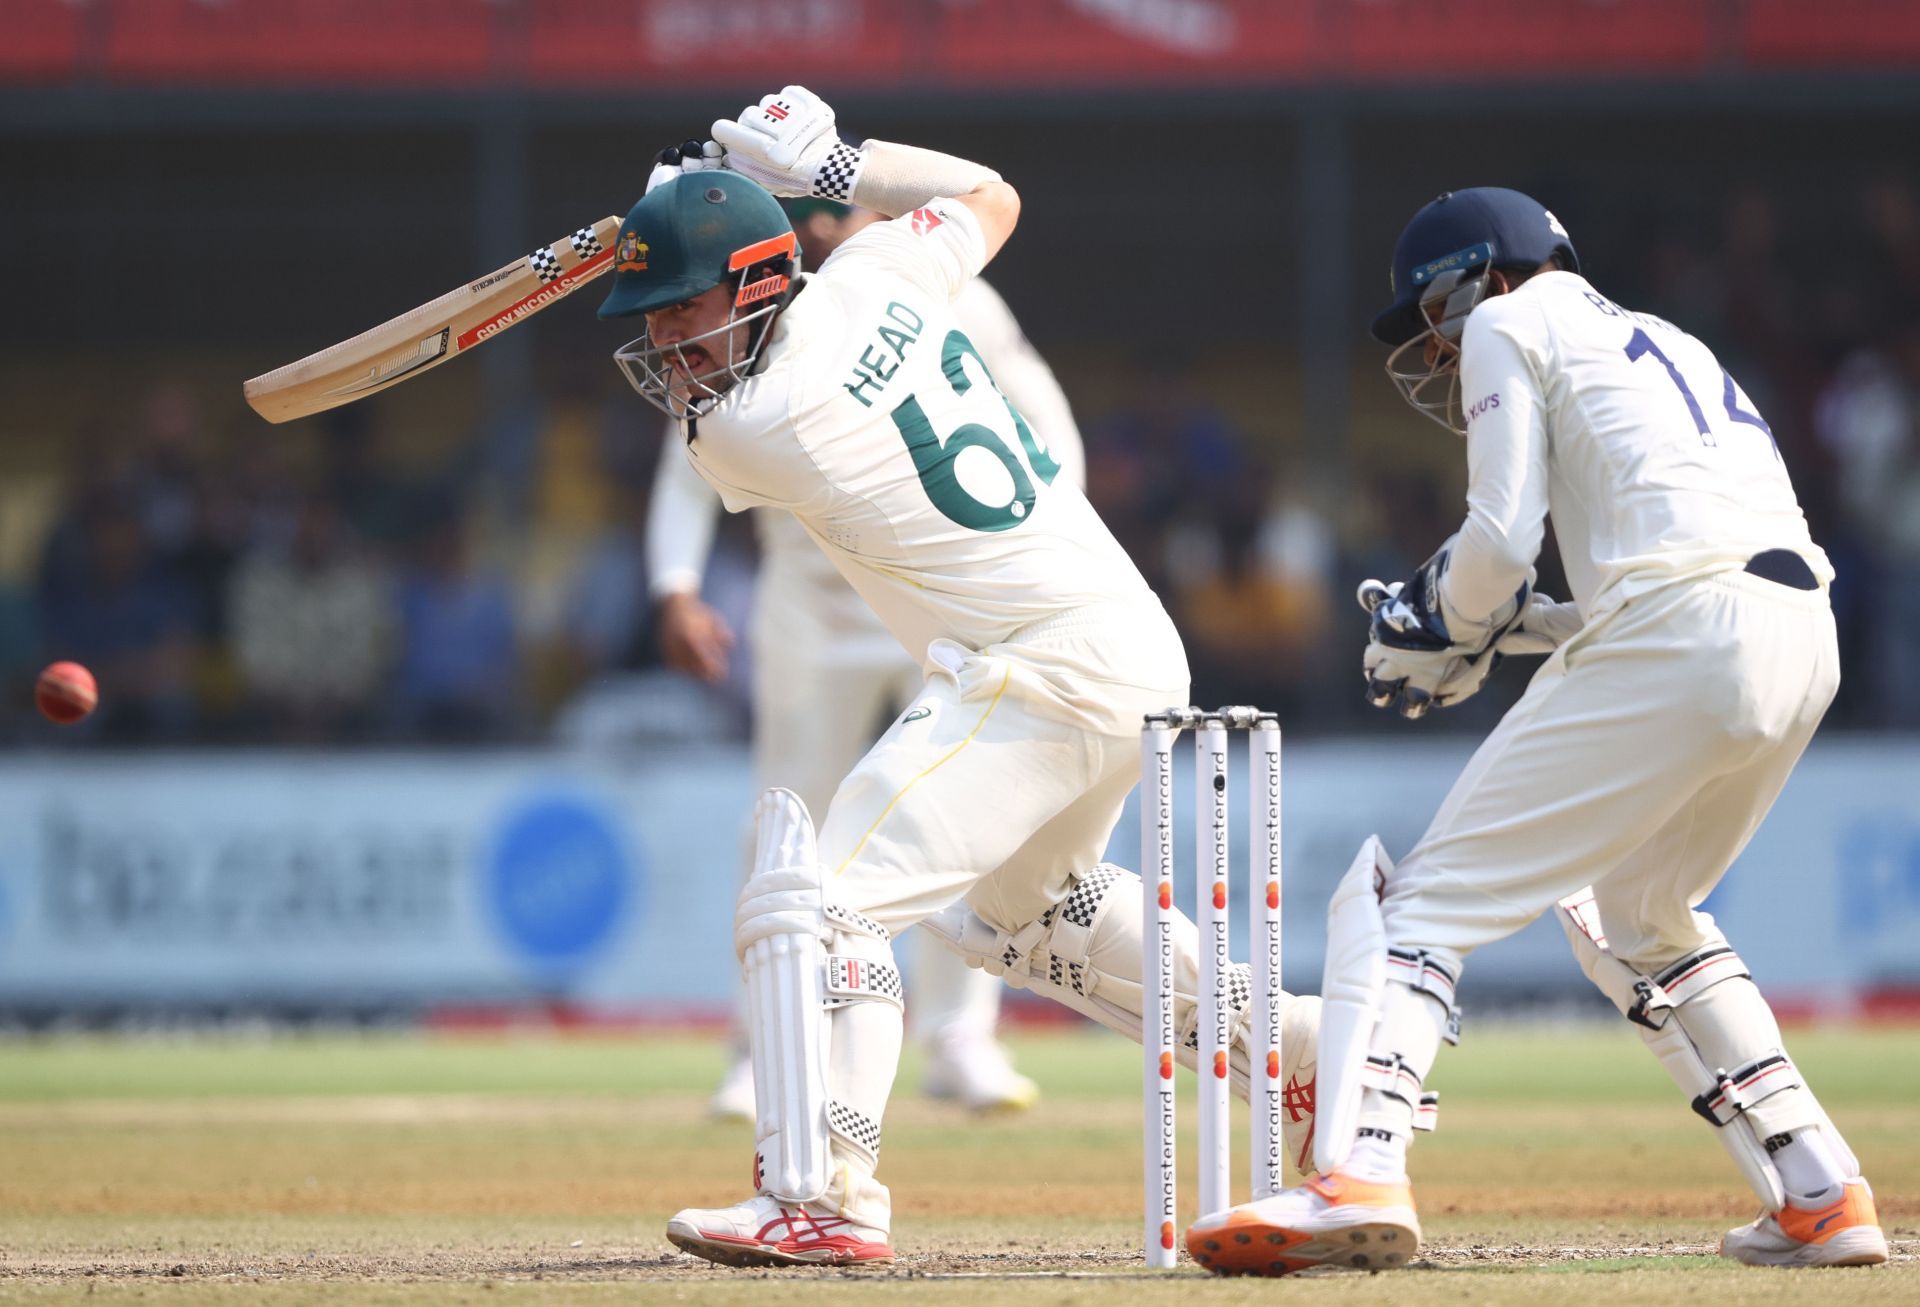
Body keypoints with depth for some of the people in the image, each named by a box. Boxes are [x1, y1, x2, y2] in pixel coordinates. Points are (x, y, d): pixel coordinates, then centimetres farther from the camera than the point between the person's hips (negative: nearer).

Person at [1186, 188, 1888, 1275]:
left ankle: (1358, 1175, -27)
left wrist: (1449, 632, 18)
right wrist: (1517, 625, 26)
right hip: (1807, 637, 8)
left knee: (1425, 897, -6)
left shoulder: (1510, 324, 10)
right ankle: (1821, 1196, 19)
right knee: (1635, 911, 28)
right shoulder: (1666, 343, 34)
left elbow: (1500, 536, -2)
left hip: (1679, 634, -8)